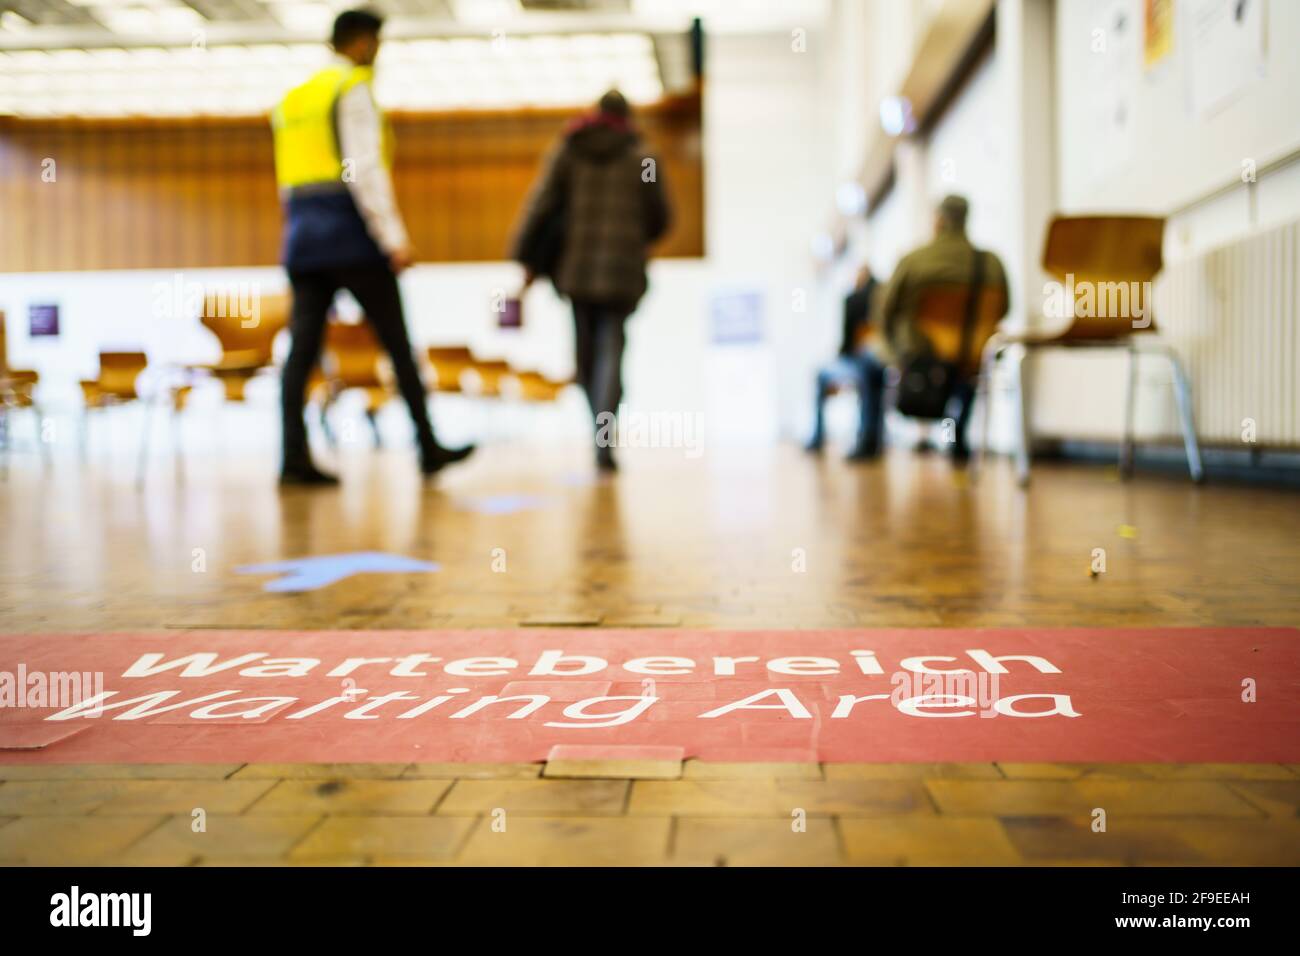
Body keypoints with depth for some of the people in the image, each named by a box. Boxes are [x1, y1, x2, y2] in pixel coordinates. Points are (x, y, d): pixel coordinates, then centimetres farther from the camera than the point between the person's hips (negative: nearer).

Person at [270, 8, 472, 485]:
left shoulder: (291, 101, 19)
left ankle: (294, 458, -5)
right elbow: (364, 168, -15)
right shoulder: (354, 89, -4)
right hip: (353, 235, -7)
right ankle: (428, 449, 4)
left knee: (302, 349, 0)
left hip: (303, 234, 7)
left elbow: (290, 181, 20)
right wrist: (394, 238, -17)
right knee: (398, 346, 0)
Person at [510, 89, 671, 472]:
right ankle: (604, 441, -15)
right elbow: (659, 217, 7)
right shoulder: (642, 156, 5)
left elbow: (540, 204, 0)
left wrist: (526, 258, 1)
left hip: (576, 266, 2)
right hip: (622, 268, -1)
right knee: (611, 353, -3)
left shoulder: (566, 150, 8)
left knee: (586, 351, 14)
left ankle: (600, 424, 23)